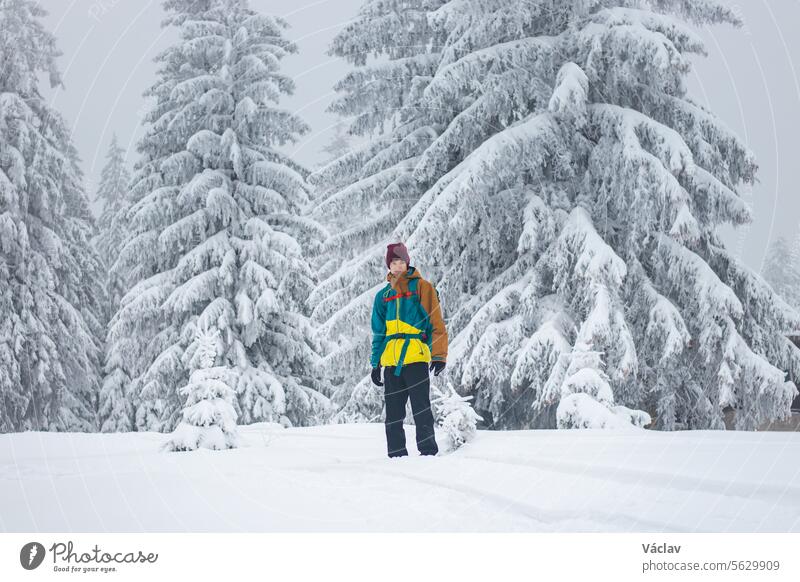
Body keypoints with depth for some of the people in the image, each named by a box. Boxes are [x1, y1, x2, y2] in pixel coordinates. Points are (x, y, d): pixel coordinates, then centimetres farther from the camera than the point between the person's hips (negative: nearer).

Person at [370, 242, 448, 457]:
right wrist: (376, 363, 16)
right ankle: (397, 456, 10)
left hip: (416, 358, -5)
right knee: (393, 414, 5)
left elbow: (436, 323, -1)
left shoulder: (421, 287, 4)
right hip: (391, 361, 5)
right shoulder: (384, 295, 18)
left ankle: (428, 453, -5)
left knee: (421, 409, -8)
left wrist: (439, 356, -8)